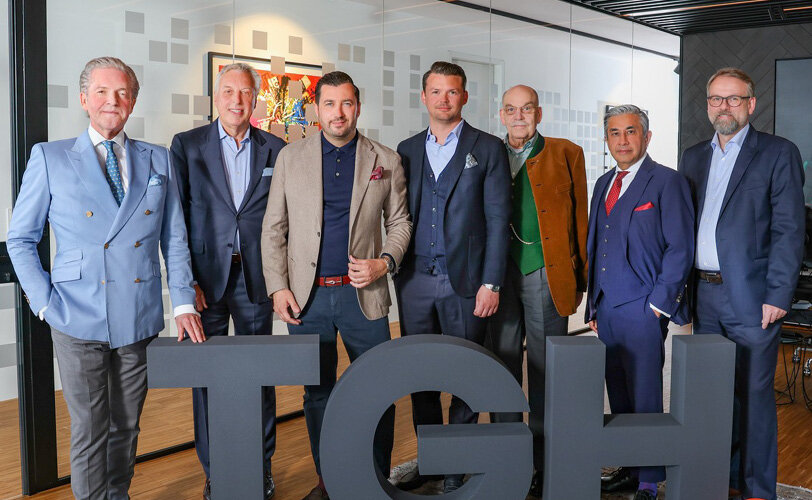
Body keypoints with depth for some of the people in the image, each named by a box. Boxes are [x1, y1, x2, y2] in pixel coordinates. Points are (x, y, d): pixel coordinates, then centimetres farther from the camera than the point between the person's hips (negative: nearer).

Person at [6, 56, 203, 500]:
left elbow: (174, 239, 10)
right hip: (79, 319, -2)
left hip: (140, 320, 3)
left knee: (126, 427, 14)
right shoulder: (49, 157, 2)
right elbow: (20, 239, 5)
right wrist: (44, 301, -4)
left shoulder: (158, 161, 8)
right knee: (89, 431, 3)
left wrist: (184, 302, 1)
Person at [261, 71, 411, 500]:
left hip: (363, 294, -1)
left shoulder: (386, 161, 4)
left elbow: (399, 222, 9)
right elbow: (273, 227, 6)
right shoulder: (290, 157, 6)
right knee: (317, 393, 12)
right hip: (306, 296, 1)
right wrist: (277, 287, -2)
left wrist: (385, 262, -9)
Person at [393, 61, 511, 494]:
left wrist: (491, 283, -9)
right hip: (414, 281, 4)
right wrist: (395, 269, 5)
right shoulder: (407, 150, 13)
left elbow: (497, 220, -3)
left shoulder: (488, 149, 1)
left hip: (464, 280, -3)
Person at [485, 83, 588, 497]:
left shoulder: (565, 154, 6)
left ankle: (546, 465, 16)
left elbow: (580, 218, 6)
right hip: (499, 277, 2)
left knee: (545, 373, 4)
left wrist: (579, 280, 3)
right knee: (503, 369, 7)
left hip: (546, 276, -2)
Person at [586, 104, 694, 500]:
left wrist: (658, 304, -12)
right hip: (606, 308, 7)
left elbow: (680, 249, -9)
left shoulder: (667, 182, -5)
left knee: (645, 399, -2)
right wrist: (594, 304, 15)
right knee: (619, 398, 13)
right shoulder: (604, 184, 16)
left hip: (642, 309, -7)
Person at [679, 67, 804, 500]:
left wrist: (778, 296, -13)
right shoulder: (693, 157, 14)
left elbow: (789, 229, -7)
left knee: (753, 395, 2)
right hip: (703, 297, 5)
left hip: (750, 298, -5)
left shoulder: (778, 153, -2)